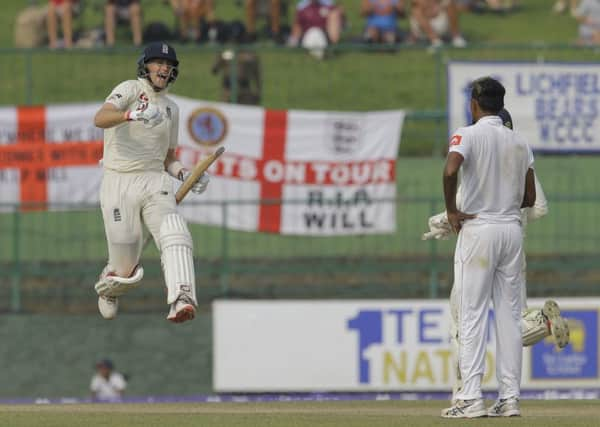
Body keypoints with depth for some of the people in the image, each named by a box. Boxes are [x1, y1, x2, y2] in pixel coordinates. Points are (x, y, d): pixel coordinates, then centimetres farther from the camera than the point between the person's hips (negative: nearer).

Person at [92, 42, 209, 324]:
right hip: (118, 184, -4)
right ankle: (107, 289, 35)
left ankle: (181, 301, -43)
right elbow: (100, 119, -21)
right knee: (126, 270, -1)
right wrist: (133, 115, -40)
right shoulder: (130, 90, -1)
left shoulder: (171, 109, 18)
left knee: (175, 236, -27)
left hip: (154, 183, 4)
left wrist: (184, 174, 3)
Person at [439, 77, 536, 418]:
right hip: (513, 229, 5)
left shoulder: (468, 135, -7)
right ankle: (510, 397, 5)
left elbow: (450, 171, -27)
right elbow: (530, 198, 11)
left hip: (477, 228, -5)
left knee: (472, 315, -4)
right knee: (509, 316, 7)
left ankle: (471, 398, -10)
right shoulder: (520, 143, 10)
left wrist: (452, 211, -13)